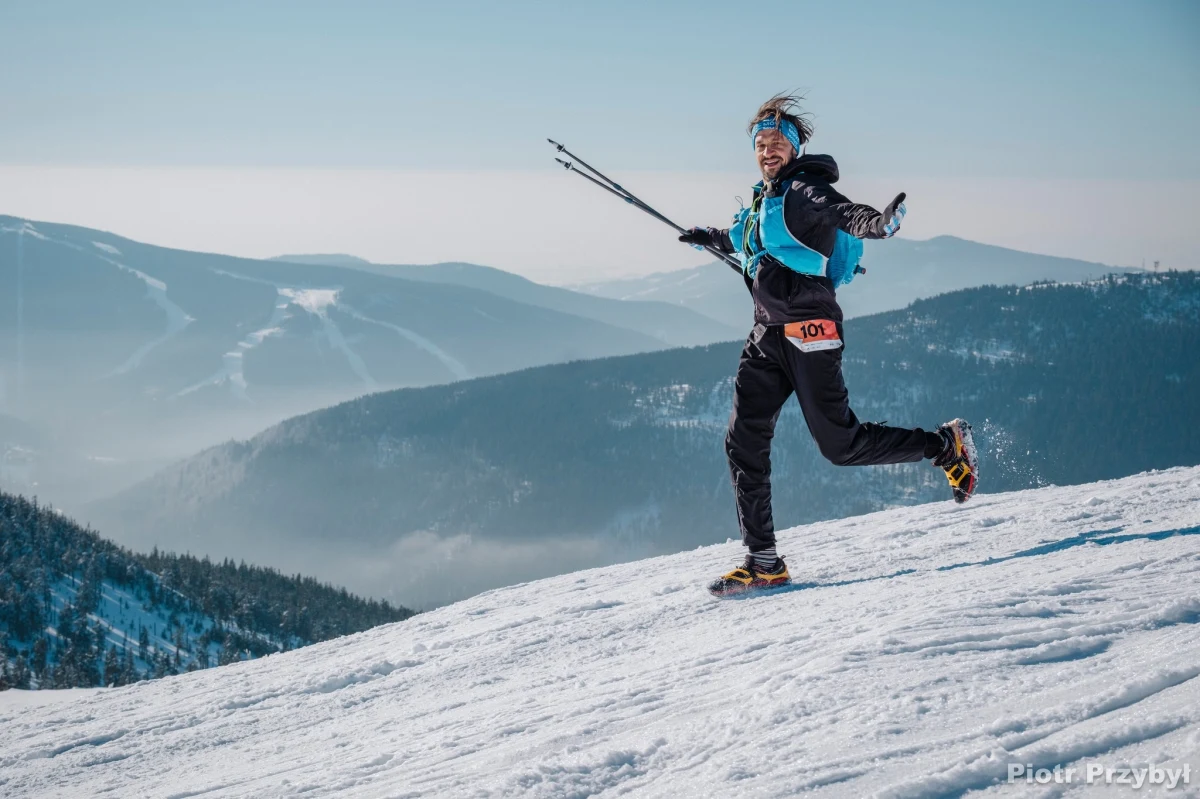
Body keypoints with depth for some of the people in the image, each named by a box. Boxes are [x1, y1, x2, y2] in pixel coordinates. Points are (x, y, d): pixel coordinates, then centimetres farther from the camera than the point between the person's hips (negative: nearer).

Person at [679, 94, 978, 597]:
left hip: (807, 331, -8)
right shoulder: (765, 198, 16)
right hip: (768, 335, 8)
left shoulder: (804, 189, -8)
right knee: (744, 442, 0)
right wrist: (713, 238, 52)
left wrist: (879, 222, -49)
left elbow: (844, 215, -28)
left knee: (841, 445, -7)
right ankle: (763, 562, 3)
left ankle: (947, 445, 13)